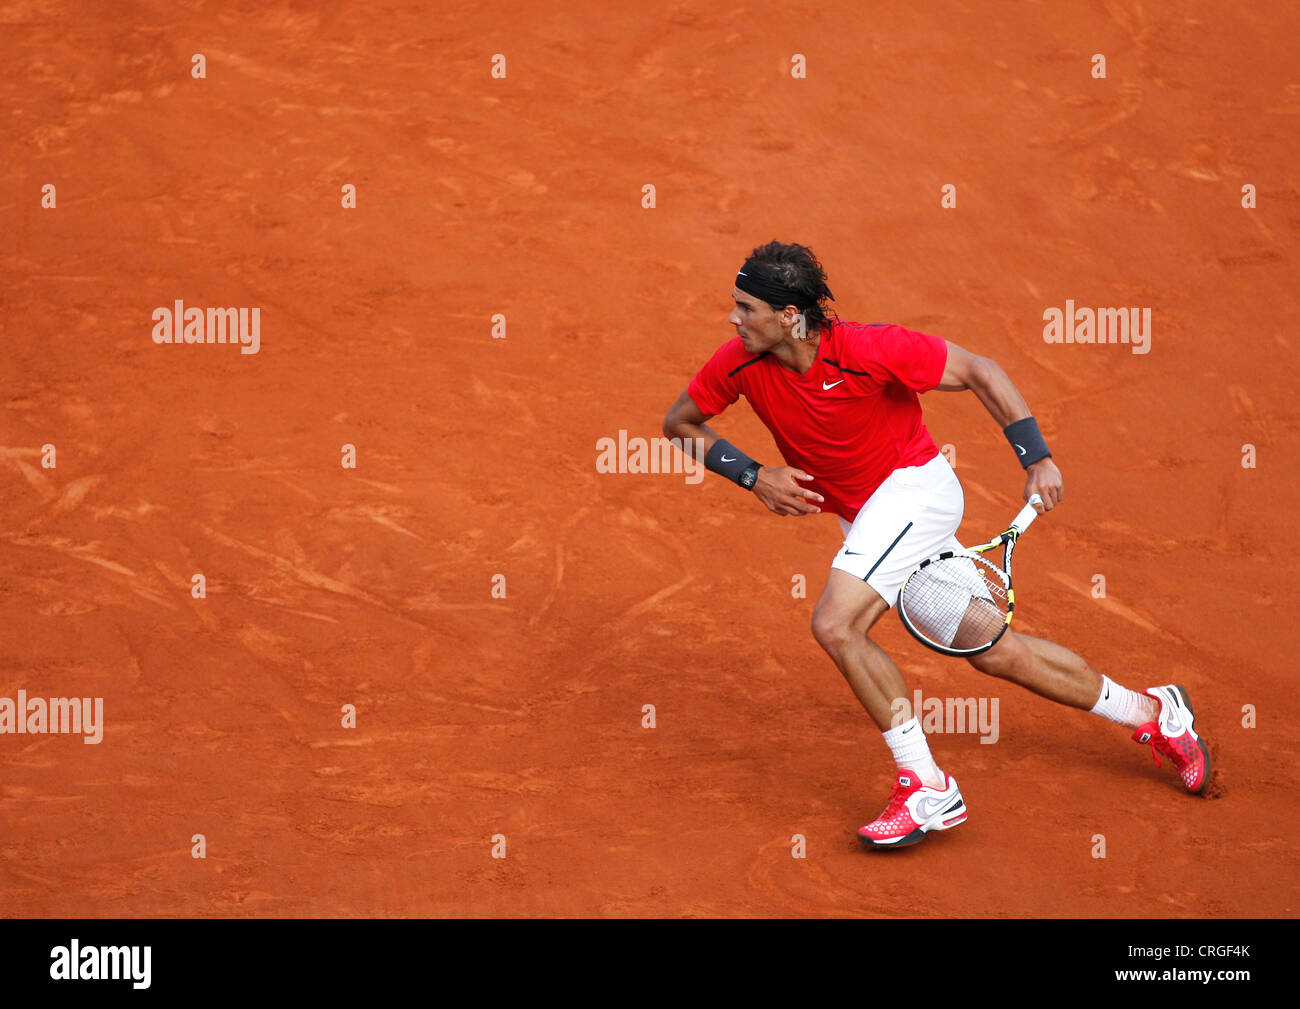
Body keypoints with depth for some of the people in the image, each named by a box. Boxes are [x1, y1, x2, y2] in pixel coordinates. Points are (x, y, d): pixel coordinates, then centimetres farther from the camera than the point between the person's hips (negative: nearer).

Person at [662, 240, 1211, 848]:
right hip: (864, 514, 7)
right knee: (989, 650, 11)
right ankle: (1151, 712, 27)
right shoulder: (741, 362, -12)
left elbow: (979, 372, -16)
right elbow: (679, 423, 2)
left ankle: (927, 789, -16)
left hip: (913, 485, -7)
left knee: (836, 624, -25)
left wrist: (1037, 460, -21)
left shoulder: (866, 350, -25)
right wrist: (753, 476, -13)